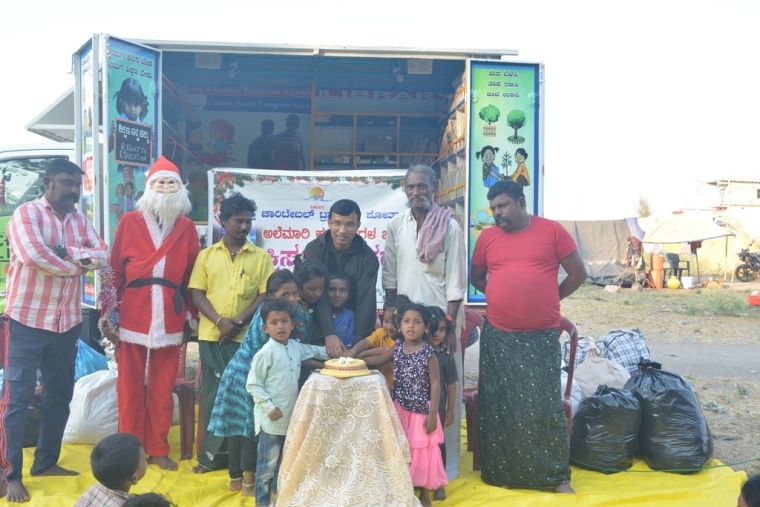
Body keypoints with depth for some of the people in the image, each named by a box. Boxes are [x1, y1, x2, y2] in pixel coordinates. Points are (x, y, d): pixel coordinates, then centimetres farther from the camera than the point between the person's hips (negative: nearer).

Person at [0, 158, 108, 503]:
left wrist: (66, 251, -19)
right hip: (28, 320, -6)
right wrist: (76, 266, -12)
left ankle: (46, 462, 28)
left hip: (68, 321, 7)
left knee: (59, 395, 14)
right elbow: (34, 255, -25)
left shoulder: (80, 220, 10)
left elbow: (102, 254, -2)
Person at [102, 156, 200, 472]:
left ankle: (158, 449, 22)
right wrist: (107, 311, -1)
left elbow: (192, 276, 7)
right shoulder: (129, 222, 2)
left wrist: (192, 316, 7)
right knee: (130, 385, 6)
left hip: (170, 316, 1)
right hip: (133, 314, -1)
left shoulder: (187, 227, 7)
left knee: (163, 387, 9)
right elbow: (115, 270, 2)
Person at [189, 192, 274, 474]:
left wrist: (240, 322, -13)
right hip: (211, 335, 1)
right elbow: (197, 294, 2)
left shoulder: (261, 257, 4)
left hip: (247, 336, -1)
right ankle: (212, 454, 18)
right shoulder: (206, 255, 7)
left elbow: (266, 295, -1)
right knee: (212, 394, 7)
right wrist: (220, 321, -13)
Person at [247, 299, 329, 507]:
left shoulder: (296, 347, 3)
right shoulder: (265, 353, -18)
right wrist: (269, 406, -20)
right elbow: (253, 384, -16)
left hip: (291, 417, 7)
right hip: (271, 419, -7)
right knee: (268, 464, 3)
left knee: (285, 461, 20)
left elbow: (314, 351, 26)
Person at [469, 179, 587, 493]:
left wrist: (548, 300, 8)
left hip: (541, 336, -2)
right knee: (498, 406, 8)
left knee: (544, 406, 1)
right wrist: (504, 297, 9)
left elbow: (578, 273, 3)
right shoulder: (487, 237, 5)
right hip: (497, 336, 2)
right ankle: (500, 472, 22)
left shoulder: (552, 231, -2)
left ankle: (557, 476, 16)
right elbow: (476, 277, 19)